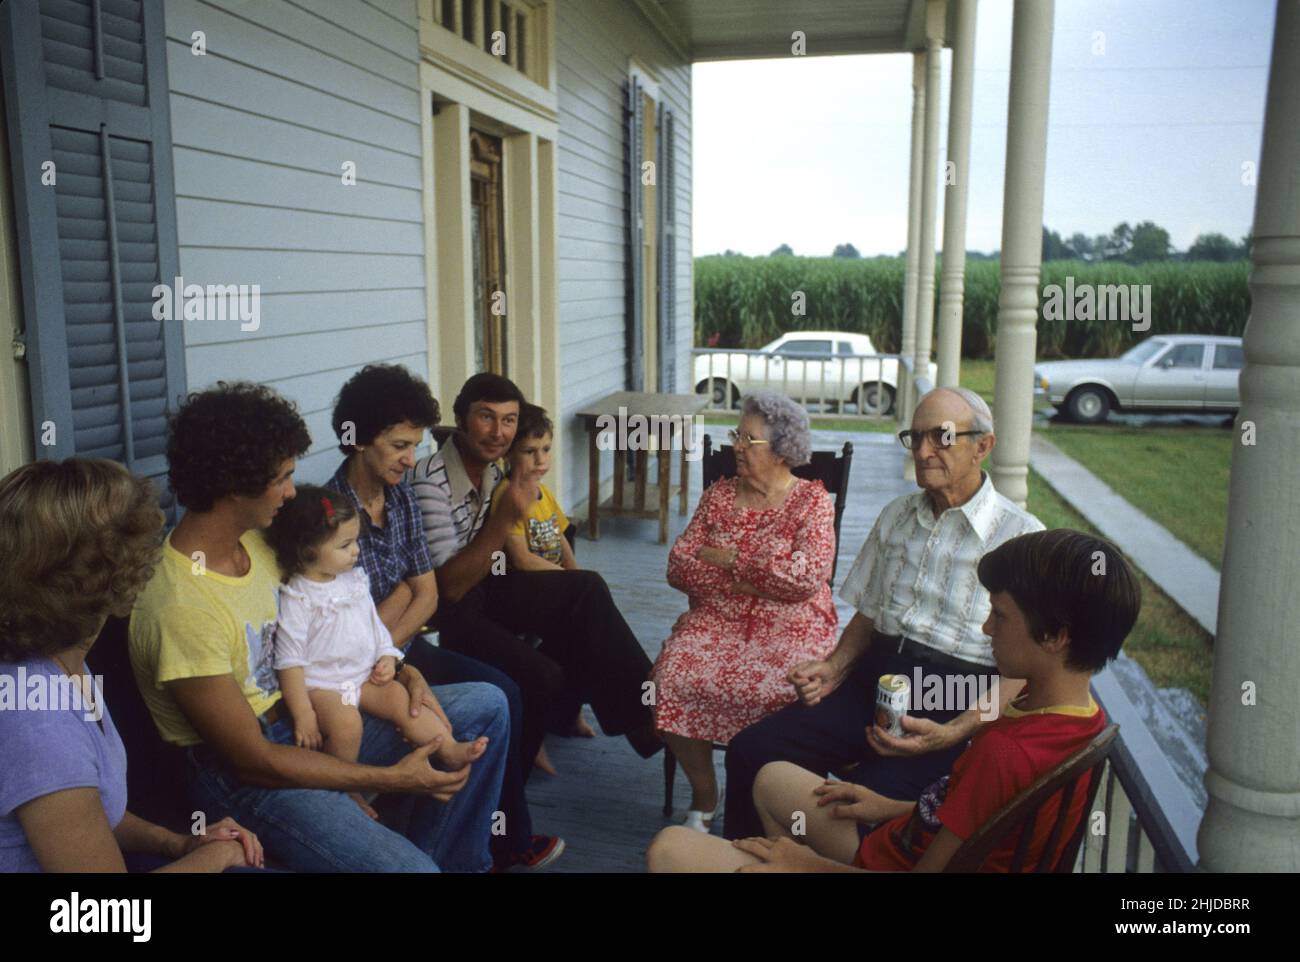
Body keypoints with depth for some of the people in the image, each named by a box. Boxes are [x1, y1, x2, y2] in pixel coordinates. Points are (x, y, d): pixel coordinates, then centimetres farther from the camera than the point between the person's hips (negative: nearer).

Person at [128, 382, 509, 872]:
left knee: (486, 705, 8)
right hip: (245, 775, -9)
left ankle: (453, 859, 17)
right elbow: (253, 760, -23)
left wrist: (400, 675, -3)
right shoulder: (179, 608, -27)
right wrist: (392, 778, -20)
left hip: (307, 716, 9)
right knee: (407, 866, -30)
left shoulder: (252, 540, -2)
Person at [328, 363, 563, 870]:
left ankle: (509, 840, 9)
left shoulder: (401, 495, 3)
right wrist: (401, 591, -7)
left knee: (504, 694, -5)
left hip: (404, 648, 7)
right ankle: (503, 844, 3)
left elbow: (427, 596, 2)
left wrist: (382, 645, -13)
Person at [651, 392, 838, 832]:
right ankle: (704, 793, -2)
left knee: (778, 690, -33)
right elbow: (678, 566, 5)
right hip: (717, 621, 3)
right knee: (675, 676, -25)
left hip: (792, 627, -3)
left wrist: (728, 557, -9)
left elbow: (808, 576, -14)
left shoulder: (812, 499, 1)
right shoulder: (718, 495, 12)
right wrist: (741, 582, -9)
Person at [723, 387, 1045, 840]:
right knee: (750, 751, -13)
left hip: (955, 706, -5)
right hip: (874, 681, 6)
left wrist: (954, 733, -21)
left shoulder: (1022, 537, -6)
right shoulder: (896, 517, 16)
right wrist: (834, 668, 4)